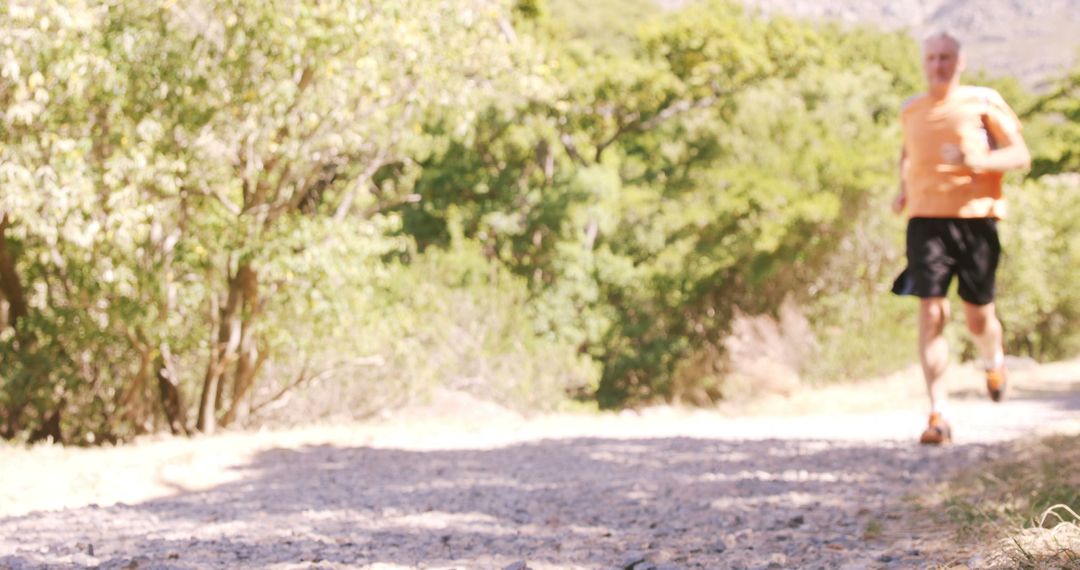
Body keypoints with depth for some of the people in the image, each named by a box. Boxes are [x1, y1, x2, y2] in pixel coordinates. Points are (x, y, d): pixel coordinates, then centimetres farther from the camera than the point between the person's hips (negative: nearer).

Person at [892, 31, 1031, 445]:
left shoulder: (983, 102, 1)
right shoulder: (910, 112, 12)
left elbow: (1022, 155, -2)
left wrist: (979, 161, -19)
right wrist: (903, 189, 17)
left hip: (975, 220, -2)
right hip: (925, 220, 2)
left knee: (978, 316, 4)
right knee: (931, 313, -11)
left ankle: (993, 361, 42)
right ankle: (938, 415, -10)